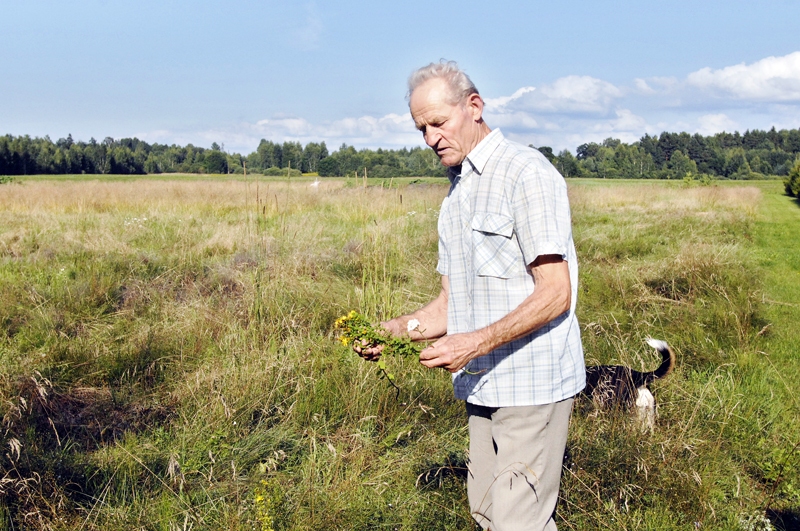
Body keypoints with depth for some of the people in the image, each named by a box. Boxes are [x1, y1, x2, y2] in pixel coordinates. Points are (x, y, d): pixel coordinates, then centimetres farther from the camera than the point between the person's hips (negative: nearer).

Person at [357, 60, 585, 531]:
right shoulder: (456, 194, 17)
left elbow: (555, 294, -16)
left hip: (532, 382, -8)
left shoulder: (526, 173, -10)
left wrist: (475, 343, -24)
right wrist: (394, 330, -1)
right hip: (482, 385, 8)